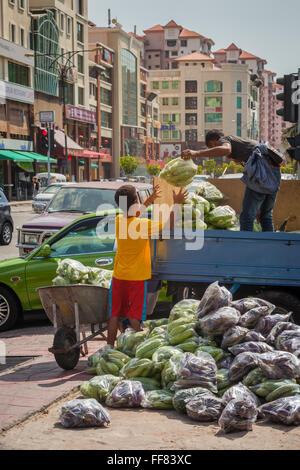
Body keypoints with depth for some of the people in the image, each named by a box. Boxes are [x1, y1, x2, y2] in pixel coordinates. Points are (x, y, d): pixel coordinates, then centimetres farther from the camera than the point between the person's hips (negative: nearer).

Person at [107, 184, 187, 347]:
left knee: (114, 315, 10)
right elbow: (170, 224, -9)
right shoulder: (143, 225, -16)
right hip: (137, 278, -4)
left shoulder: (119, 220, -1)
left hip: (118, 277, 4)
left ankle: (110, 348, 15)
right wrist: (176, 204, -3)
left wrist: (149, 200, 27)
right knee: (134, 317, 3)